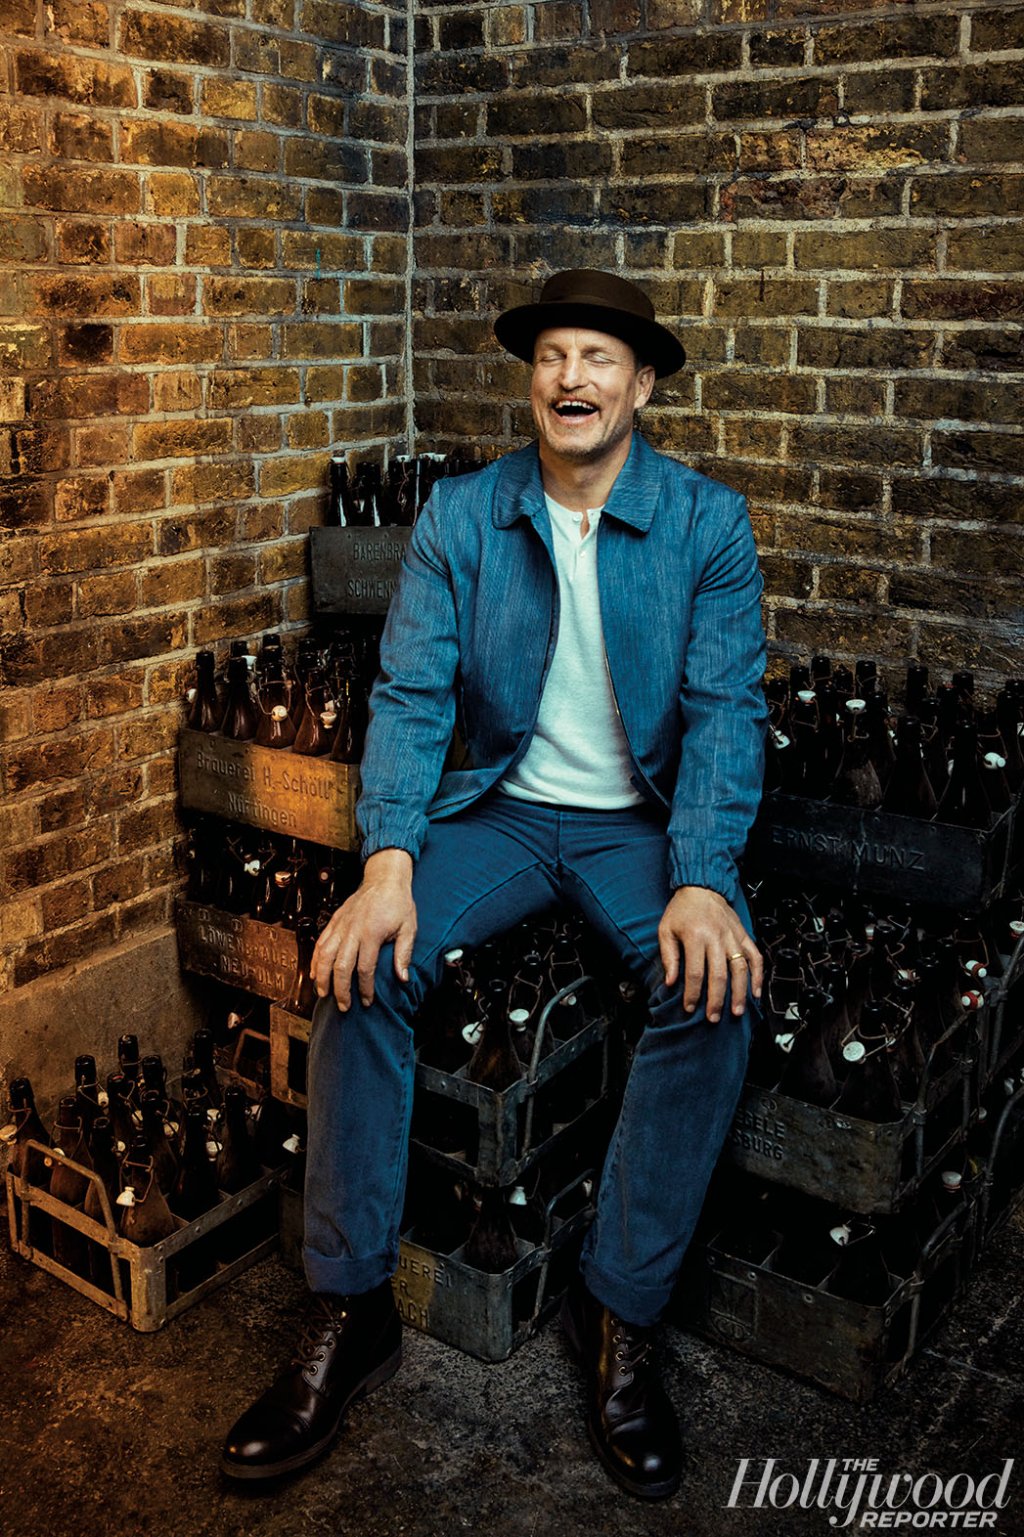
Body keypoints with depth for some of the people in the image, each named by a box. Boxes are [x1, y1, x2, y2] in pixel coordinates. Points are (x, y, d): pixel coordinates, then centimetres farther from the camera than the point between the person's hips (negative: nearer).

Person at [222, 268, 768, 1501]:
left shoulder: (709, 522, -4)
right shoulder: (460, 516, 0)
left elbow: (725, 708, -9)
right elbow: (410, 695, -5)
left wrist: (702, 882, -24)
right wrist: (389, 863, -21)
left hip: (644, 821, -1)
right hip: (502, 808, 2)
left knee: (715, 992, -30)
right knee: (361, 966, -23)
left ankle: (620, 1316, -11)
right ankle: (349, 1312, -9)